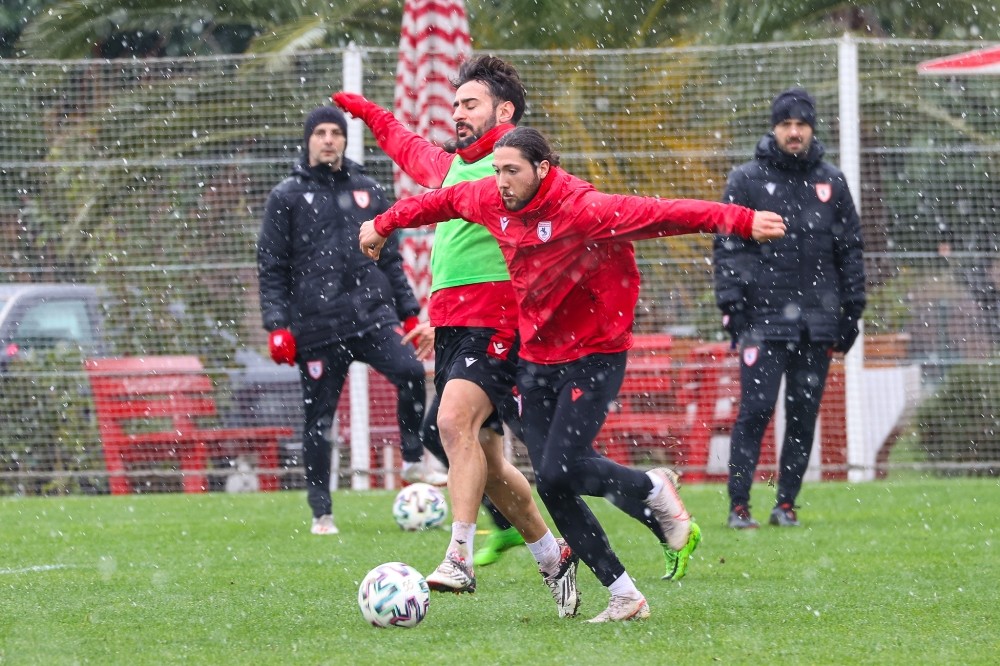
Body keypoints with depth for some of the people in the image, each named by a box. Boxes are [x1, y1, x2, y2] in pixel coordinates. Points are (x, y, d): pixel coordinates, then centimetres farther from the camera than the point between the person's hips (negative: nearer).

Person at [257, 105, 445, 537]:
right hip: (317, 324, -2)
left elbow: (390, 258, 21)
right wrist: (277, 326, -7)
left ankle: (413, 461, -8)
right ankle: (321, 514, 11)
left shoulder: (368, 192, 14)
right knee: (318, 419, 1)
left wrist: (409, 311, 16)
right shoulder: (287, 197, 5)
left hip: (372, 314, 2)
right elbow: (271, 268, 3)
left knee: (410, 372, -24)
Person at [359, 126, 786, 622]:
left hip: (593, 354, -7)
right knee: (551, 486, -1)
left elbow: (663, 213, -28)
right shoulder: (490, 201, -2)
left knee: (558, 472, -18)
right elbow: (442, 201, 19)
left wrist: (741, 222, -36)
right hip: (536, 355, 7)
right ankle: (623, 596, 9)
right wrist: (385, 224, 33)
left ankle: (653, 490, 11)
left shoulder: (583, 209, -22)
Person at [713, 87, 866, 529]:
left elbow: (850, 251, 15)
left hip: (817, 322, 3)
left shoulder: (831, 183, 12)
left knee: (804, 414, 3)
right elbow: (728, 245, 1)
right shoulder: (746, 181, 3)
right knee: (755, 410, -10)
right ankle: (738, 504, -5)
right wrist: (731, 304, -8)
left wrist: (852, 311, 11)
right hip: (763, 318, -3)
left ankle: (786, 502, 11)